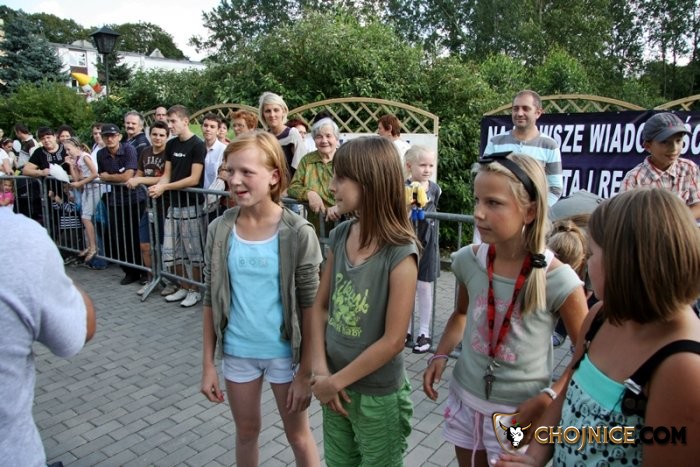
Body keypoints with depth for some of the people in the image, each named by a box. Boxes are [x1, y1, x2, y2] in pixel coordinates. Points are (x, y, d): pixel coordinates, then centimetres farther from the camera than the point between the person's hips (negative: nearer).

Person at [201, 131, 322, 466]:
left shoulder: (298, 233, -17)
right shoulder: (220, 230, -7)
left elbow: (309, 306, -12)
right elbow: (211, 301, 1)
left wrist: (305, 371, -9)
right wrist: (208, 364, 2)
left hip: (285, 352, -3)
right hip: (237, 352, 3)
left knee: (298, 435, 17)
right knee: (246, 432, 23)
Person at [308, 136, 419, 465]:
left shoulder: (400, 254, -23)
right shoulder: (340, 236, -5)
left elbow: (392, 341, -20)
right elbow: (320, 306, 1)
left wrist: (336, 380, -12)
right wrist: (320, 369, -8)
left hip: (378, 395, -5)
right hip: (334, 386, 5)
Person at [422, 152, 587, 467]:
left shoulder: (558, 280, -23)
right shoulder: (467, 261, -11)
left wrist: (548, 398, -18)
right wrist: (440, 355, -4)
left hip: (520, 414, -4)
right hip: (465, 400, 4)